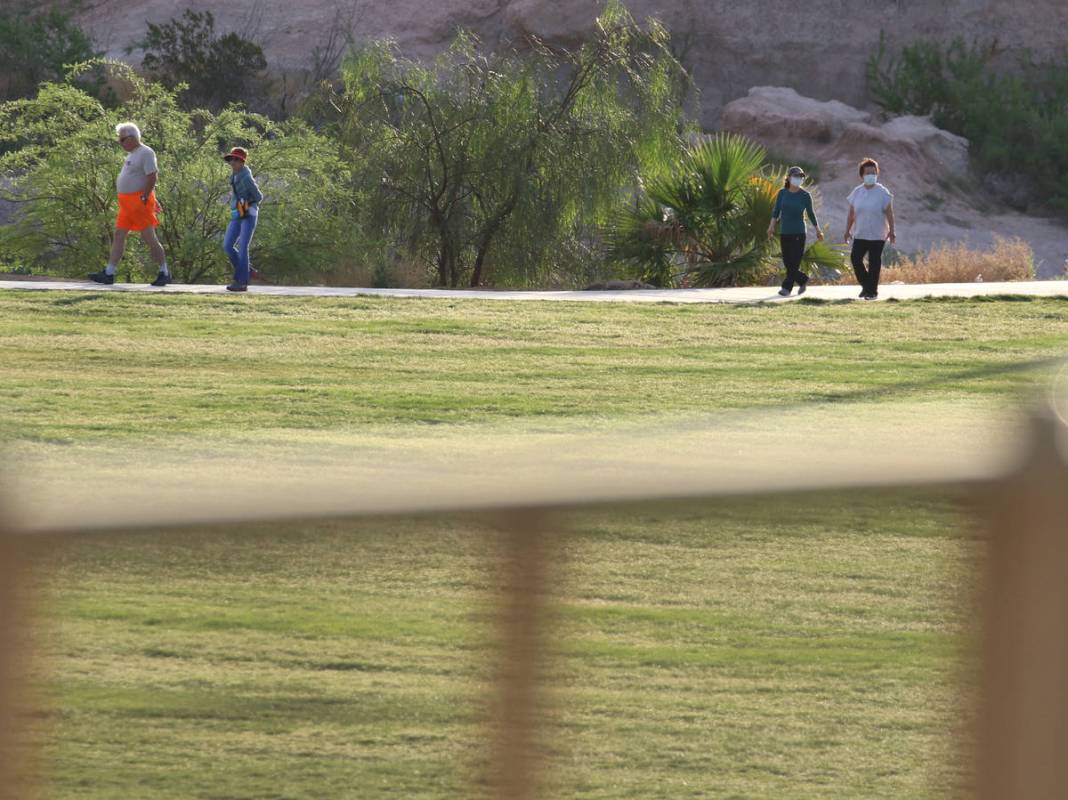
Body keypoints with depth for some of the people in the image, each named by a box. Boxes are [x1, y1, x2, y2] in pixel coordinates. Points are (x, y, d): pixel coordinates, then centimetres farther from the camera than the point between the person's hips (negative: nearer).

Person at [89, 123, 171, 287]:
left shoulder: (146, 153, -13)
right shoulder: (132, 154, 17)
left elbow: (152, 176, -20)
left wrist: (143, 199, -20)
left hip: (139, 201, -10)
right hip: (127, 203, 10)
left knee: (149, 238, -4)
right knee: (119, 235, 4)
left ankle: (164, 273, 7)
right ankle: (109, 273, 2)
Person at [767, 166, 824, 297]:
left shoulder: (805, 196, -2)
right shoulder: (782, 193, 3)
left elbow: (810, 213, 9)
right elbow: (776, 211, 3)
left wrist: (818, 230, 16)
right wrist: (771, 226, -9)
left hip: (799, 233, -3)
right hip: (785, 232, 3)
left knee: (794, 262, -10)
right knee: (787, 263, 6)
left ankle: (787, 287, -8)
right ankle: (803, 280, 28)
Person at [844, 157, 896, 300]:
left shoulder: (882, 192, -5)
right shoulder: (857, 192, 7)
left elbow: (889, 213, -5)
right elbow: (851, 214, 12)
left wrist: (891, 231, -9)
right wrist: (848, 230, 12)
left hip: (877, 235, -4)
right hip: (860, 235, 4)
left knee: (874, 263, -1)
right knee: (855, 258, -7)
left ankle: (872, 291, 9)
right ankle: (866, 285, 12)